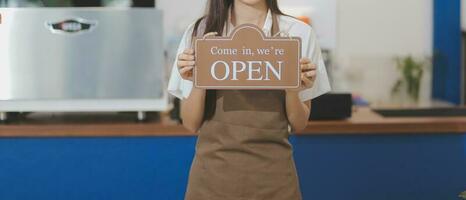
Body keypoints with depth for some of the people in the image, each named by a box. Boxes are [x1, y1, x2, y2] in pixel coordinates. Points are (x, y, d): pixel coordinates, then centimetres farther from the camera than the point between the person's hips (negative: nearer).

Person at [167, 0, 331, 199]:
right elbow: (191, 124, 0)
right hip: (213, 172, 0)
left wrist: (293, 91, -16)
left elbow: (298, 124, 2)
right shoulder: (200, 32, -2)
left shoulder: (299, 33, -3)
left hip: (272, 173, 0)